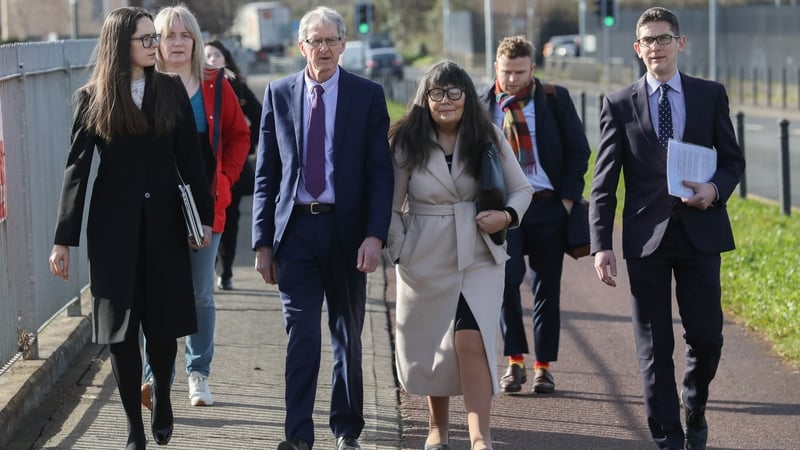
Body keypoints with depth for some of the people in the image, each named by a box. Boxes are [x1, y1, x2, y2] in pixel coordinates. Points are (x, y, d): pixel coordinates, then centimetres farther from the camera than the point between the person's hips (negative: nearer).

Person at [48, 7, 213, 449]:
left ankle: (161, 396, 32)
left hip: (163, 221, 1)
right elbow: (76, 168, 0)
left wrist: (204, 215, 2)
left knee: (163, 322, 3)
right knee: (120, 329, 1)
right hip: (114, 225, -1)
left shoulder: (171, 90, 3)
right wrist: (63, 239, -2)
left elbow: (189, 159, 5)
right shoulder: (92, 98, 0)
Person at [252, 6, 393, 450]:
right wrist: (263, 241, 1)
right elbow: (266, 173, 6)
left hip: (346, 230, 0)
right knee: (301, 334, -4)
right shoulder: (278, 94, 4)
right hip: (295, 228, 0)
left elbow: (380, 172, -3)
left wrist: (375, 235, -14)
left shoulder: (368, 95, 0)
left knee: (347, 334, 11)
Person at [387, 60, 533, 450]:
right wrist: (399, 252, -8)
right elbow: (391, 206, 1)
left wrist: (508, 215, -12)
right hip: (425, 260, 1)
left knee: (471, 341, -15)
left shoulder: (487, 138, 1)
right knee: (430, 345, 12)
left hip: (478, 257, -1)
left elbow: (522, 190, 7)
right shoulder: (406, 142, -2)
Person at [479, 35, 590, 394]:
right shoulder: (481, 105, 4)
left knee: (547, 287, 4)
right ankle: (515, 362, 1)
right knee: (505, 280, -12)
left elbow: (578, 150, 5)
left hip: (548, 205, 0)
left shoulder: (555, 99, 3)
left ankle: (543, 366, 13)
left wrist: (568, 199, -4)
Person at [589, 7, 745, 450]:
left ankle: (694, 411, 30)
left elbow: (732, 160, 11)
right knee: (654, 346, 3)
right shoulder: (619, 103, 3)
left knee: (706, 339, 2)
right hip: (646, 238, -1)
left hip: (700, 232, 1)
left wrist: (715, 189, -12)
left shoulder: (711, 94, 6)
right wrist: (601, 244, -6)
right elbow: (604, 183, 1)